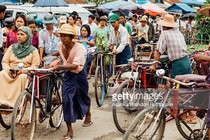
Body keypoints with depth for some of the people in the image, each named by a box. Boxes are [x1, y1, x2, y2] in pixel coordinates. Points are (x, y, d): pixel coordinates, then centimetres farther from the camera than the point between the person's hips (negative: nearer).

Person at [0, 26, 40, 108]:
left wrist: (22, 70, -18)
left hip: (24, 73, -3)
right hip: (10, 72, 3)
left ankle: (13, 103, -38)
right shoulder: (12, 47, 15)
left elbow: (35, 66, -3)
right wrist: (8, 69, -11)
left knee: (21, 77, -37)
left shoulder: (33, 50, 5)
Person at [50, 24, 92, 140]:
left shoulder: (79, 47, -25)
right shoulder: (61, 46, -8)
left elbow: (75, 65, -37)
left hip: (79, 75, -3)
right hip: (67, 76, 3)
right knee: (66, 100, -10)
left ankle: (88, 115, 52)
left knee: (83, 97, 18)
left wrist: (59, 67, -47)